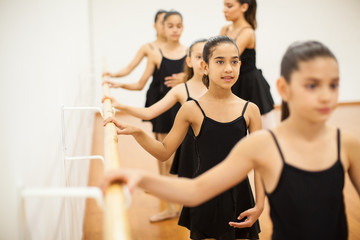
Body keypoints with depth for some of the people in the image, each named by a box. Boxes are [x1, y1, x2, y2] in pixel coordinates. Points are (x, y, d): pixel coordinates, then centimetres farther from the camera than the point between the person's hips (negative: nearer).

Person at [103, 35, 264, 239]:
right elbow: (164, 152, 0)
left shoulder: (249, 110, -3)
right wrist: (136, 132, -15)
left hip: (239, 194, 1)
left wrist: (260, 204, -5)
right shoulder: (192, 110, -6)